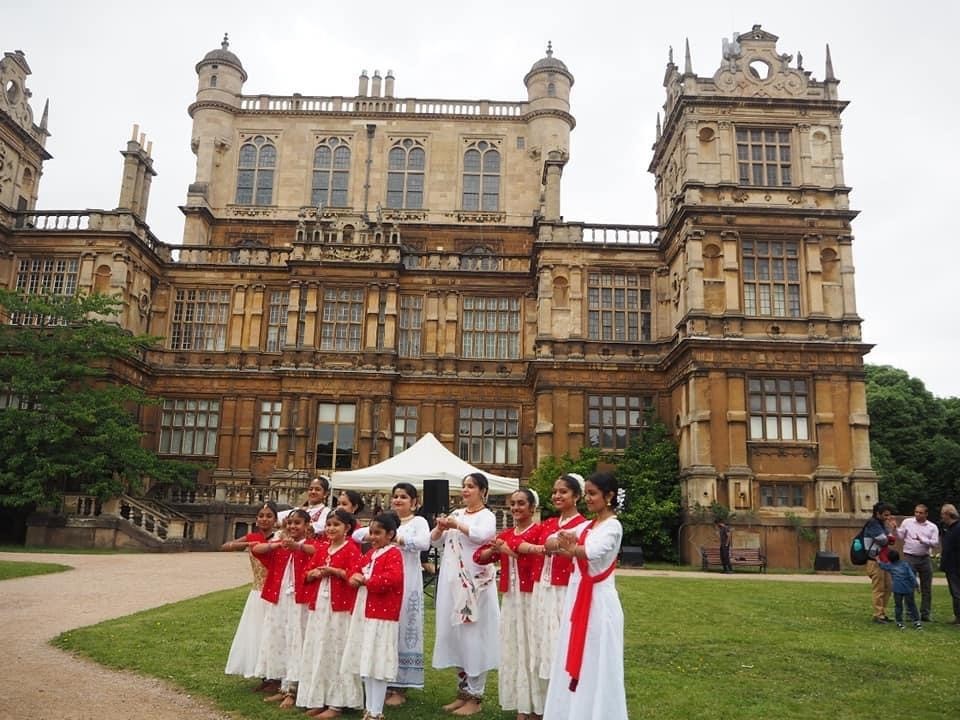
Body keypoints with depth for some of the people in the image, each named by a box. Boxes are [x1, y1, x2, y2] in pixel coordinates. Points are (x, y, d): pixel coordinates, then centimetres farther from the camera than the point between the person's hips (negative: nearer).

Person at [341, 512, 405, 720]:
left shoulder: (393, 554, -11)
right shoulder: (371, 553, 16)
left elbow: (392, 579, -26)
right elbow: (357, 568, 15)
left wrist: (367, 580, -16)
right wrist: (355, 577, -9)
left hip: (382, 616, -9)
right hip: (364, 613, 9)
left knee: (378, 664, -4)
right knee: (366, 663, 15)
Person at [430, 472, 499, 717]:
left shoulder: (486, 515, -4)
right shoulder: (456, 513, 14)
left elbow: (483, 534, -25)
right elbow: (434, 539, 9)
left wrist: (456, 525, -22)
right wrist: (440, 527, -10)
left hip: (474, 582, -6)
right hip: (452, 581, 7)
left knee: (473, 637, -2)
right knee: (455, 635, 11)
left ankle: (475, 696, 8)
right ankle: (463, 691, 24)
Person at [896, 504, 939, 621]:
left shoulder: (932, 527, 3)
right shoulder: (907, 522, 3)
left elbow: (935, 543, -7)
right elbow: (900, 536, 5)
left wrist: (922, 540, -21)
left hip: (925, 559, 1)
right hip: (909, 558, -1)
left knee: (926, 588, 8)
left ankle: (925, 614, 18)